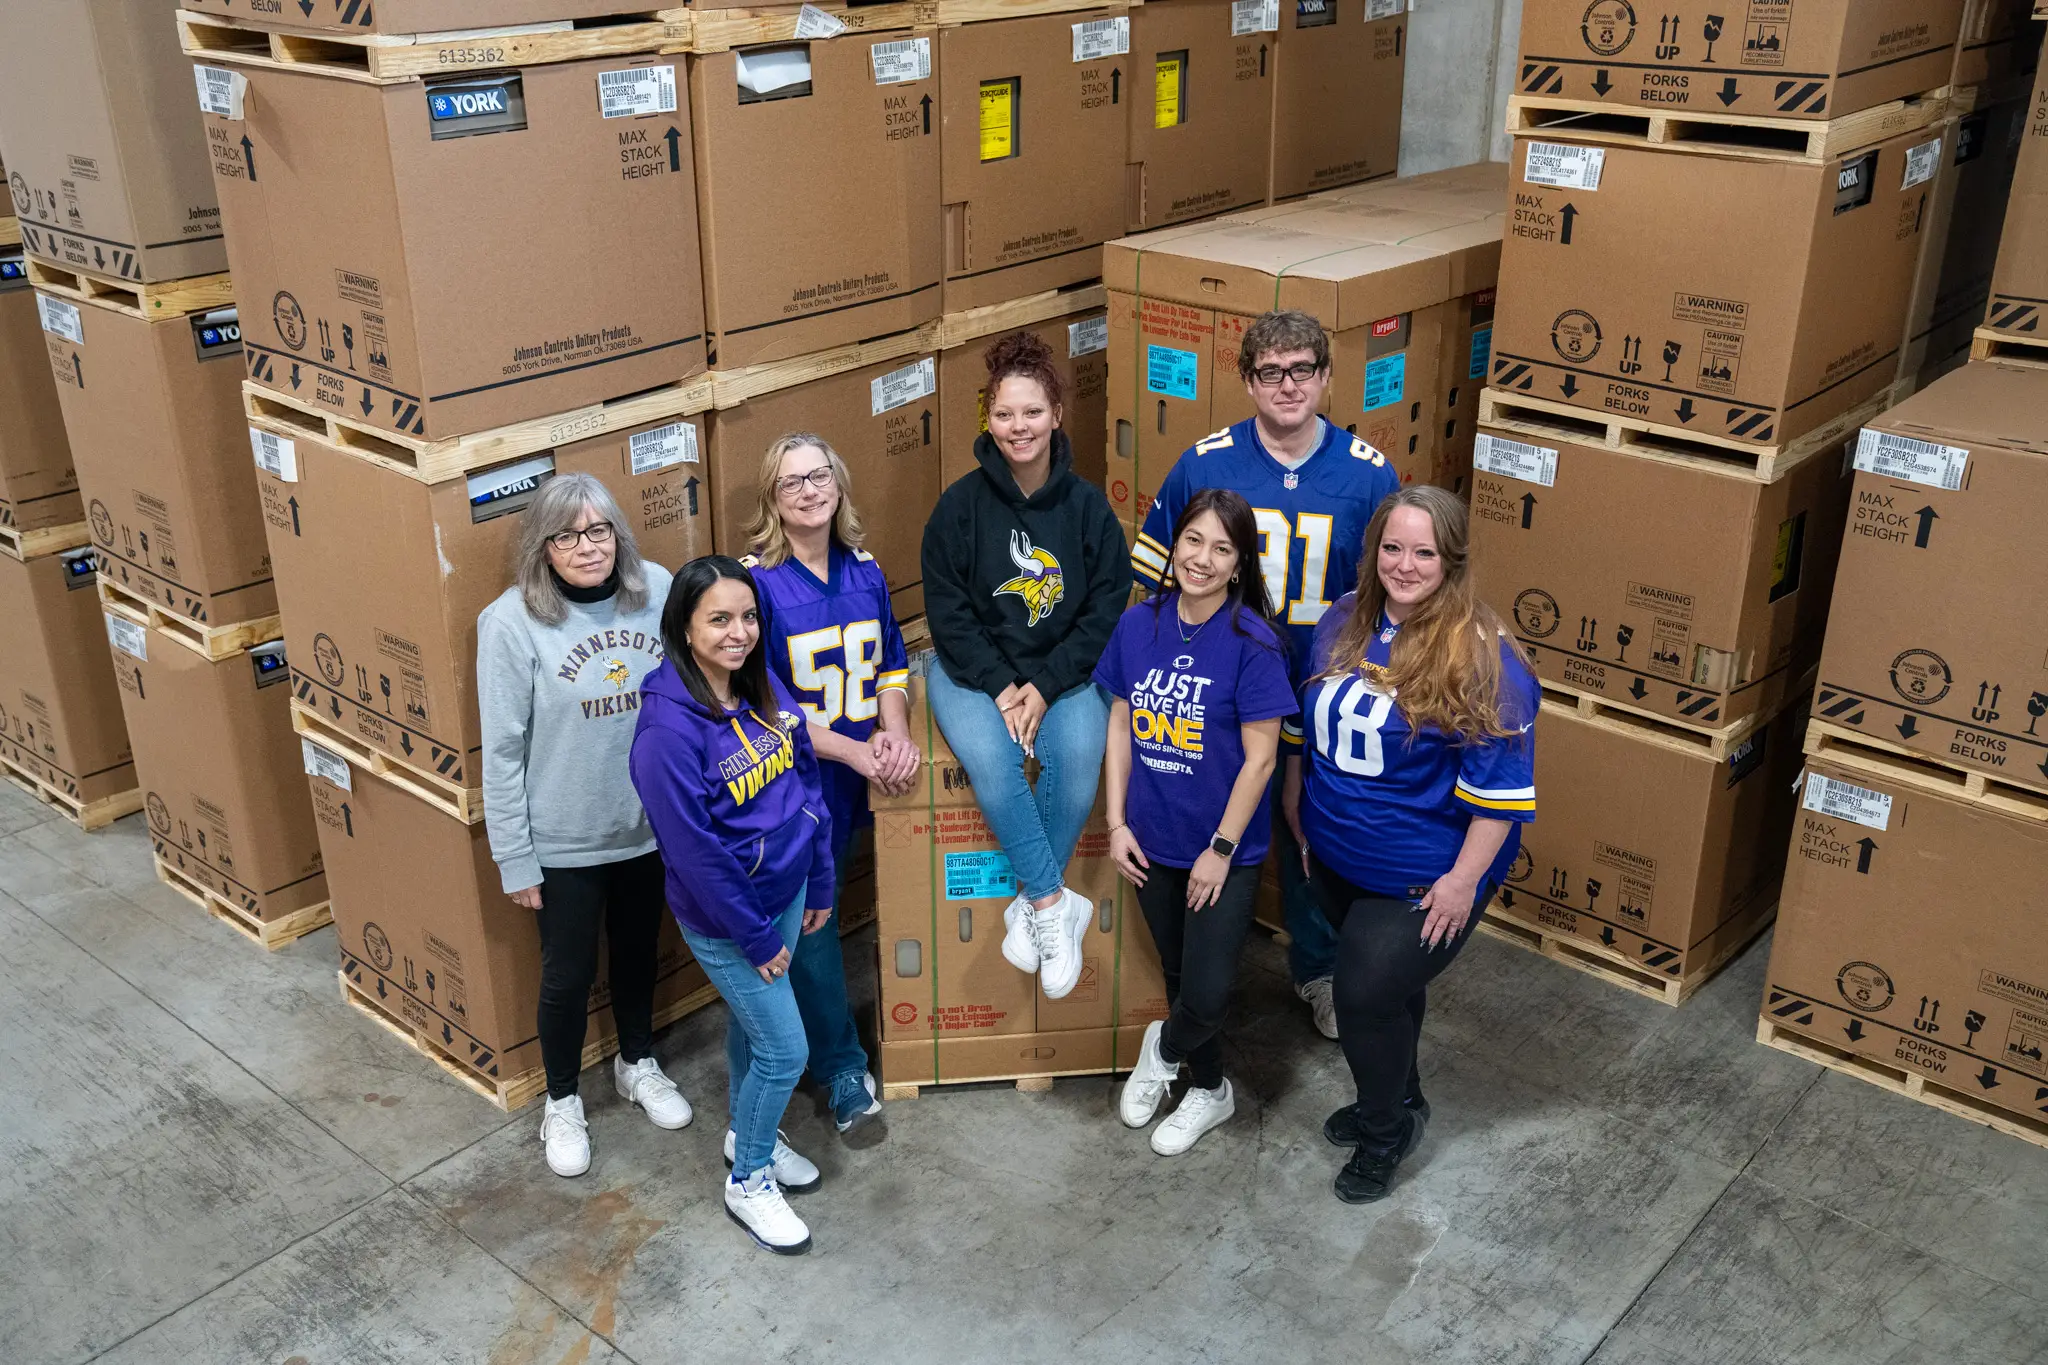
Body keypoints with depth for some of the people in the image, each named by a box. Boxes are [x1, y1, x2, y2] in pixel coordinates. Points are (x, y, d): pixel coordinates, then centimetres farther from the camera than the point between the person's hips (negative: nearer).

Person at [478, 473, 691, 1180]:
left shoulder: (658, 591, -9)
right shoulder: (511, 622, -18)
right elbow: (502, 749, -13)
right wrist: (514, 858, -10)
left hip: (649, 824, 3)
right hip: (563, 840, -3)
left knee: (639, 950, 24)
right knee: (568, 974, 13)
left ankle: (638, 1063, 50)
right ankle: (562, 1101, 38)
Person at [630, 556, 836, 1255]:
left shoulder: (764, 688, -5)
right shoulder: (669, 727, -27)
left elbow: (807, 783, 6)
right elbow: (695, 850, -24)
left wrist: (819, 883, 9)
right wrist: (756, 936, -16)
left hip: (784, 890, 7)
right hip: (723, 917, -6)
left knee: (752, 1021, 25)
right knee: (784, 1050, 3)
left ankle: (749, 1133, 49)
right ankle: (749, 1182, 26)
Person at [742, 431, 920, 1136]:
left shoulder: (864, 571, 4)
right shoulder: (756, 581, -14)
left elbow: (891, 664, 11)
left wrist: (894, 732, -9)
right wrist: (855, 750, -21)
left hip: (856, 780, 5)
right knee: (808, 922, 4)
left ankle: (808, 1041, 38)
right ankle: (843, 1066, 21)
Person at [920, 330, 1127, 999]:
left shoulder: (1087, 504, -2)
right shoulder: (961, 503, -5)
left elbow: (1107, 608, -2)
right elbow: (947, 609, -5)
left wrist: (1044, 687, -12)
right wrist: (1001, 688, -14)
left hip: (1065, 671, 1)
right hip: (974, 670, -1)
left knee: (1079, 757, -28)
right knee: (991, 760, -30)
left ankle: (1029, 905, -10)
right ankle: (1057, 905, -16)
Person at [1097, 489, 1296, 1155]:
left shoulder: (1252, 643, -17)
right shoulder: (1139, 624, -3)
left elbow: (1260, 757, -14)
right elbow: (1121, 723, 5)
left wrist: (1221, 848, -13)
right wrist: (1117, 822, 1)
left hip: (1224, 849, -4)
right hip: (1153, 842, 4)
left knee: (1208, 994, -4)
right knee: (1179, 974, 19)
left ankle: (1164, 1047, 30)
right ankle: (1207, 1090, 42)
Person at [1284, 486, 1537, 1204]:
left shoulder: (1483, 658, -22)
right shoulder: (1343, 624, -2)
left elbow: (1501, 786, -20)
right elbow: (1311, 729, 12)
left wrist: (1464, 879, -19)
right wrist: (1300, 818, 15)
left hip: (1422, 876, -6)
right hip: (1337, 857, 6)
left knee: (1368, 993, -1)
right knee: (1389, 984, 24)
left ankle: (1384, 1131, 26)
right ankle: (1398, 1099, 48)